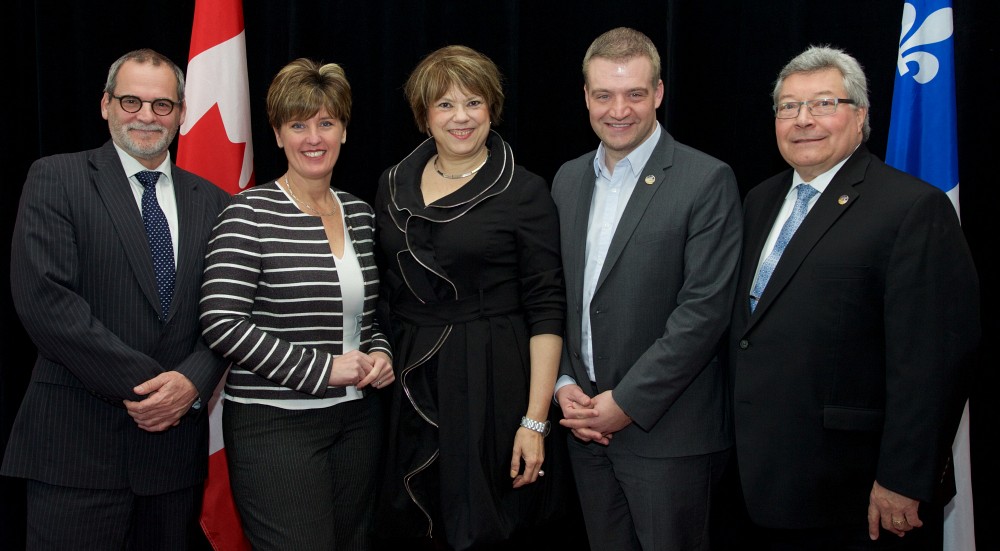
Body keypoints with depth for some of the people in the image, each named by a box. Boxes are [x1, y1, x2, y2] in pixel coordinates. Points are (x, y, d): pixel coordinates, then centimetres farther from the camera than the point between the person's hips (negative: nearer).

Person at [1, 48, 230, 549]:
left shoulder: (210, 202, 11)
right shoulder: (56, 179, -1)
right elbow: (42, 297, -12)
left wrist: (191, 382, -12)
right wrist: (139, 383, -14)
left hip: (175, 443, 4)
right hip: (76, 445, -3)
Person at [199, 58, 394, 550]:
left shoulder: (359, 213, 9)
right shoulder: (249, 213, -8)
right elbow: (220, 322, -16)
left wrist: (379, 353, 0)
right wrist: (321, 368, -17)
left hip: (357, 419, 6)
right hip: (275, 425, -6)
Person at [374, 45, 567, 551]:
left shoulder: (525, 192, -6)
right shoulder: (394, 185, 7)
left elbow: (546, 311, -9)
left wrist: (535, 420, -14)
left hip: (492, 384, -4)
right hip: (407, 382, 4)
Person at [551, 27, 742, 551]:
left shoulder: (706, 181, -10)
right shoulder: (568, 179, 9)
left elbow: (705, 308, -16)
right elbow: (554, 292, 12)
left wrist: (628, 402, -16)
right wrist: (563, 384, -1)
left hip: (666, 426, -5)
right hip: (586, 424, 5)